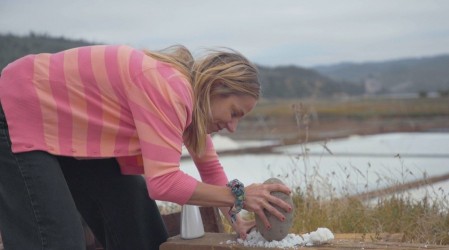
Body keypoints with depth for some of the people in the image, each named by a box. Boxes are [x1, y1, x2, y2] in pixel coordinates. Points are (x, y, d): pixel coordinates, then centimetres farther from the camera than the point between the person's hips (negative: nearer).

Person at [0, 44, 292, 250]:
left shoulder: (191, 92, -1)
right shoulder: (169, 88, -31)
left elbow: (210, 166, 11)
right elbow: (163, 182, -36)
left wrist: (235, 217, -2)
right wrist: (238, 196, -26)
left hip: (76, 132, 10)